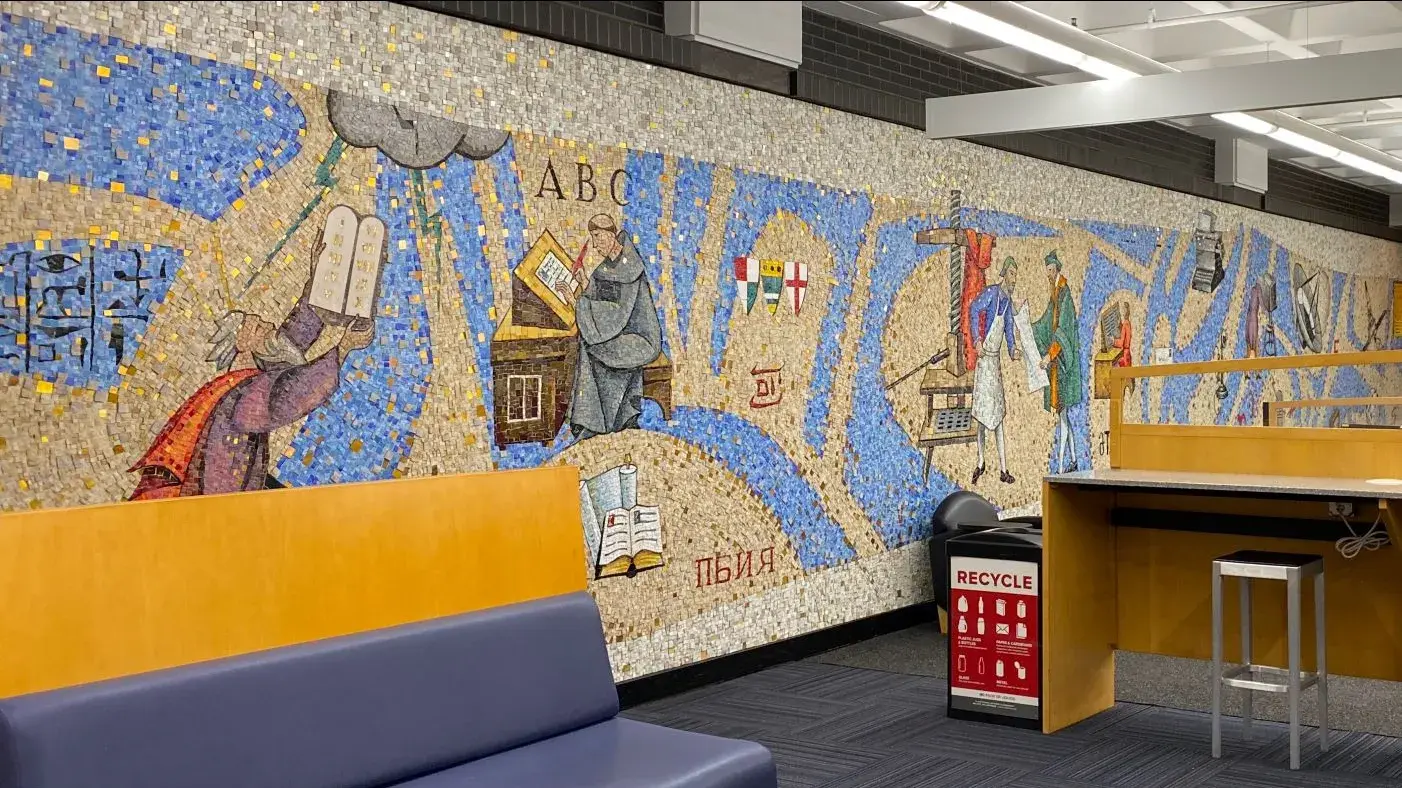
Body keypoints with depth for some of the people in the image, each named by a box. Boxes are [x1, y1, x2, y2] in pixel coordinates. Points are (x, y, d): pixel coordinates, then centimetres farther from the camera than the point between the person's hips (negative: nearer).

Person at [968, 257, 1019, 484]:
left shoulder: (1008, 300, 13)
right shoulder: (991, 293, -11)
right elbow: (974, 311, -20)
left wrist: (1012, 350, 5)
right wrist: (977, 340, -27)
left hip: (997, 358, 8)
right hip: (985, 357, -8)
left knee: (998, 412, 8)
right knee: (983, 410, -4)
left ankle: (1003, 469, 10)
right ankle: (980, 462, 7)